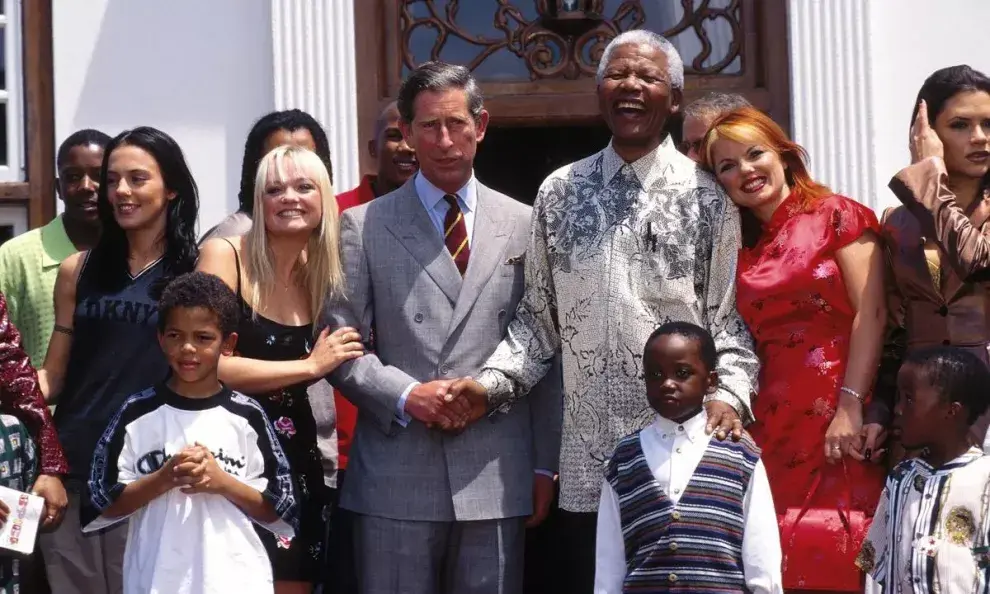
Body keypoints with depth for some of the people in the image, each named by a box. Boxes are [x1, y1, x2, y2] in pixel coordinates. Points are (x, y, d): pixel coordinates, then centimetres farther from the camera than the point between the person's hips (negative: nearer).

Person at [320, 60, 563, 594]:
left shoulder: (524, 226, 10)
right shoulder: (363, 227, 6)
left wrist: (545, 465, 7)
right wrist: (405, 395, -13)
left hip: (497, 476, 1)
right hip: (396, 482, -1)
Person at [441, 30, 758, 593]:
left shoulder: (707, 197, 2)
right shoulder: (559, 193, 10)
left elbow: (729, 317, 1)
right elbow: (540, 316, 14)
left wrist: (728, 394, -16)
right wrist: (492, 383, -1)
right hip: (585, 464, 3)